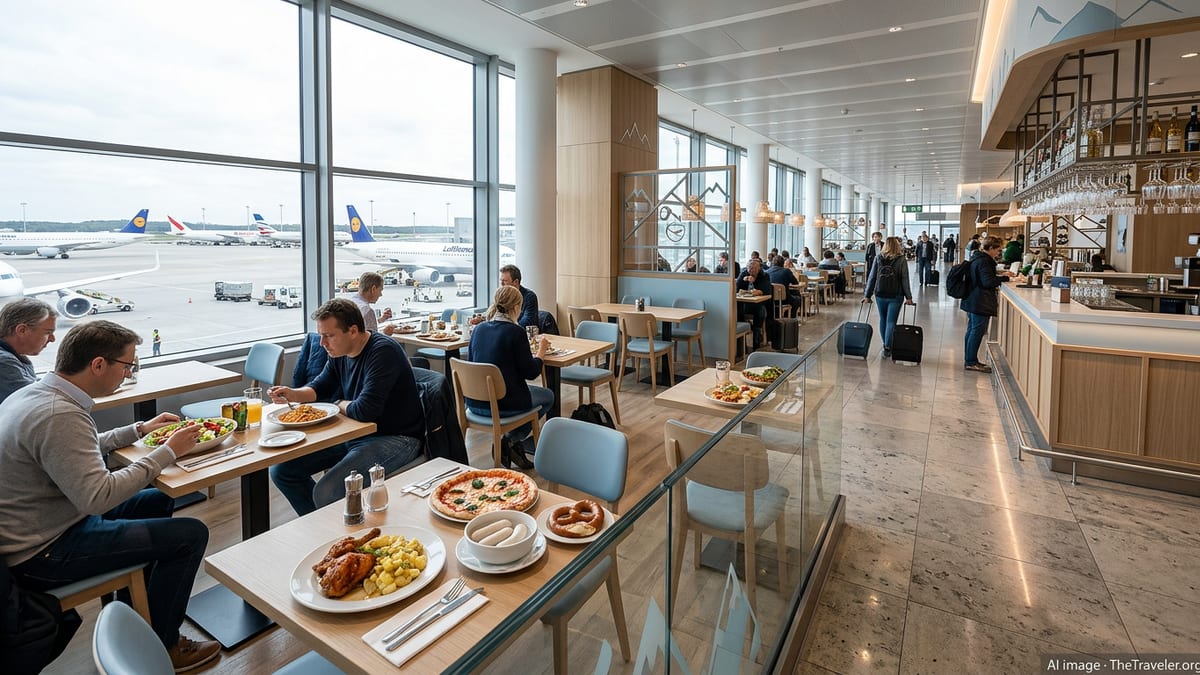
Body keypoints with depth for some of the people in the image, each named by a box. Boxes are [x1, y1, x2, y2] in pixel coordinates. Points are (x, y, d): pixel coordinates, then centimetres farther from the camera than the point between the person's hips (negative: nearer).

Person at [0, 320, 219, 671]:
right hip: (42, 555, -10)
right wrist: (168, 451, -24)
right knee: (190, 533, -14)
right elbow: (99, 497, -32)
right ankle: (160, 649, 6)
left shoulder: (34, 393, 2)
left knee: (158, 501, 22)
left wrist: (140, 429, 12)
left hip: (33, 531, 11)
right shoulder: (59, 414, -30)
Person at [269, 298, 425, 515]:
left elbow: (364, 410, -30)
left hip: (395, 439, -9)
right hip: (356, 433, 10)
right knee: (281, 470, 8)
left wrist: (341, 405, -7)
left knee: (326, 493, -28)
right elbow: (321, 387, 20)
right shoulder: (339, 352, 5)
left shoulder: (383, 351, -24)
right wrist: (293, 394, -2)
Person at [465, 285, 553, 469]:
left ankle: (512, 443, 20)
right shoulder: (516, 332, -15)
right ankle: (511, 441, 8)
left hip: (475, 403, 7)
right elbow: (530, 372, -12)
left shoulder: (478, 329, 4)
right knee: (548, 396, 21)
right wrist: (541, 350, 6)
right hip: (503, 405, -7)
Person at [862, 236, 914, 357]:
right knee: (891, 321, -1)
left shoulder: (878, 259, 1)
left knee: (883, 320, 16)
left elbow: (872, 278, 1)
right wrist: (908, 297, -1)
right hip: (895, 296, -2)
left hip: (880, 295, 2)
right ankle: (887, 347, -8)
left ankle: (885, 344, 24)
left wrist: (867, 295, 4)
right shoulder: (902, 260, -4)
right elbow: (905, 280, -6)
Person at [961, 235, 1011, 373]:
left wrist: (999, 276, 12)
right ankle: (971, 362, 0)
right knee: (977, 331, -5)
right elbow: (988, 282, -22)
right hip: (980, 303, -11)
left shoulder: (977, 257, 13)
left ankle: (969, 360, 22)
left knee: (972, 330, 14)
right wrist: (1003, 277, -11)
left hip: (972, 301, 11)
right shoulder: (984, 261, -18)